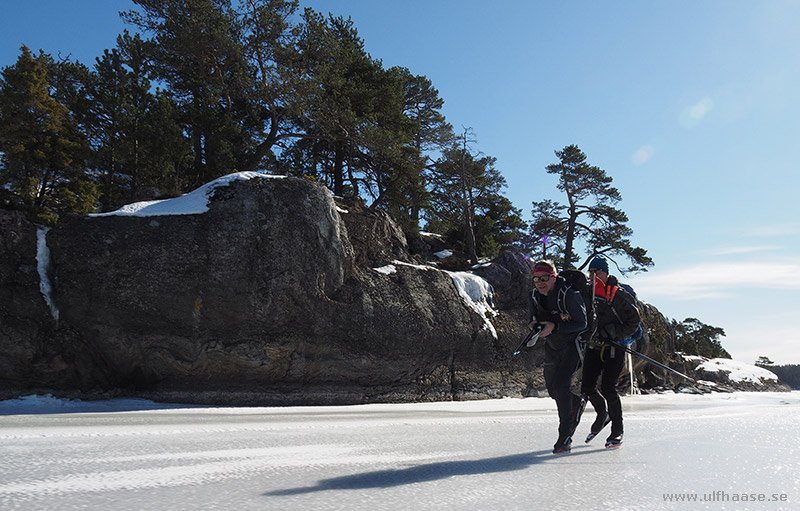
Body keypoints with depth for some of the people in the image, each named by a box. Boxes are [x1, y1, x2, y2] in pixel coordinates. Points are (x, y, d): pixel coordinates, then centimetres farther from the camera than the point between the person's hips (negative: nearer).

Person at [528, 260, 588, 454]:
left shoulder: (569, 295, -25)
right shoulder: (533, 297, -7)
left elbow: (582, 323, -21)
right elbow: (534, 318, 8)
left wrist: (555, 326, -30)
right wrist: (533, 325, -16)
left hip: (573, 344, -6)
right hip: (552, 346, 6)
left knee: (560, 385, -17)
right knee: (552, 389, 11)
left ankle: (565, 437, -5)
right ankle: (578, 402, 45)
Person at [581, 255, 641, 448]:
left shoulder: (619, 296, -10)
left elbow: (633, 322, -6)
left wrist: (613, 333, -17)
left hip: (614, 349, -5)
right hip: (593, 347, 5)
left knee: (607, 389, -12)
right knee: (587, 387, 2)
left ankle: (617, 432, 7)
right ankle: (602, 415, 33)